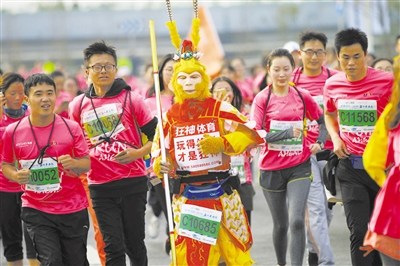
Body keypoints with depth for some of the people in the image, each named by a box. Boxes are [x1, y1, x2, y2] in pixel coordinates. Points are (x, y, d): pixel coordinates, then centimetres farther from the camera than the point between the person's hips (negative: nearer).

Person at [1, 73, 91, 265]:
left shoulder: (71, 128, -4)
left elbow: (87, 163, 0)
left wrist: (73, 163, -22)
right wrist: (16, 175, -13)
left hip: (73, 208, 1)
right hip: (36, 210, -1)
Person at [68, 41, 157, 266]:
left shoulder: (131, 99, -1)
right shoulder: (78, 105, 6)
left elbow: (157, 135, 0)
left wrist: (138, 153, -15)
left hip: (133, 182, -1)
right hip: (100, 186, 1)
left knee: (134, 244, 9)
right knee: (113, 248, -2)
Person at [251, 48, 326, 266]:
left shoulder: (303, 97, 1)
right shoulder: (262, 99, -5)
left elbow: (322, 120, 18)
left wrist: (319, 142, 2)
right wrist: (289, 132, -22)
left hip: (299, 166, 0)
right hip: (271, 170, 0)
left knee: (296, 221, -16)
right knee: (280, 224, 12)